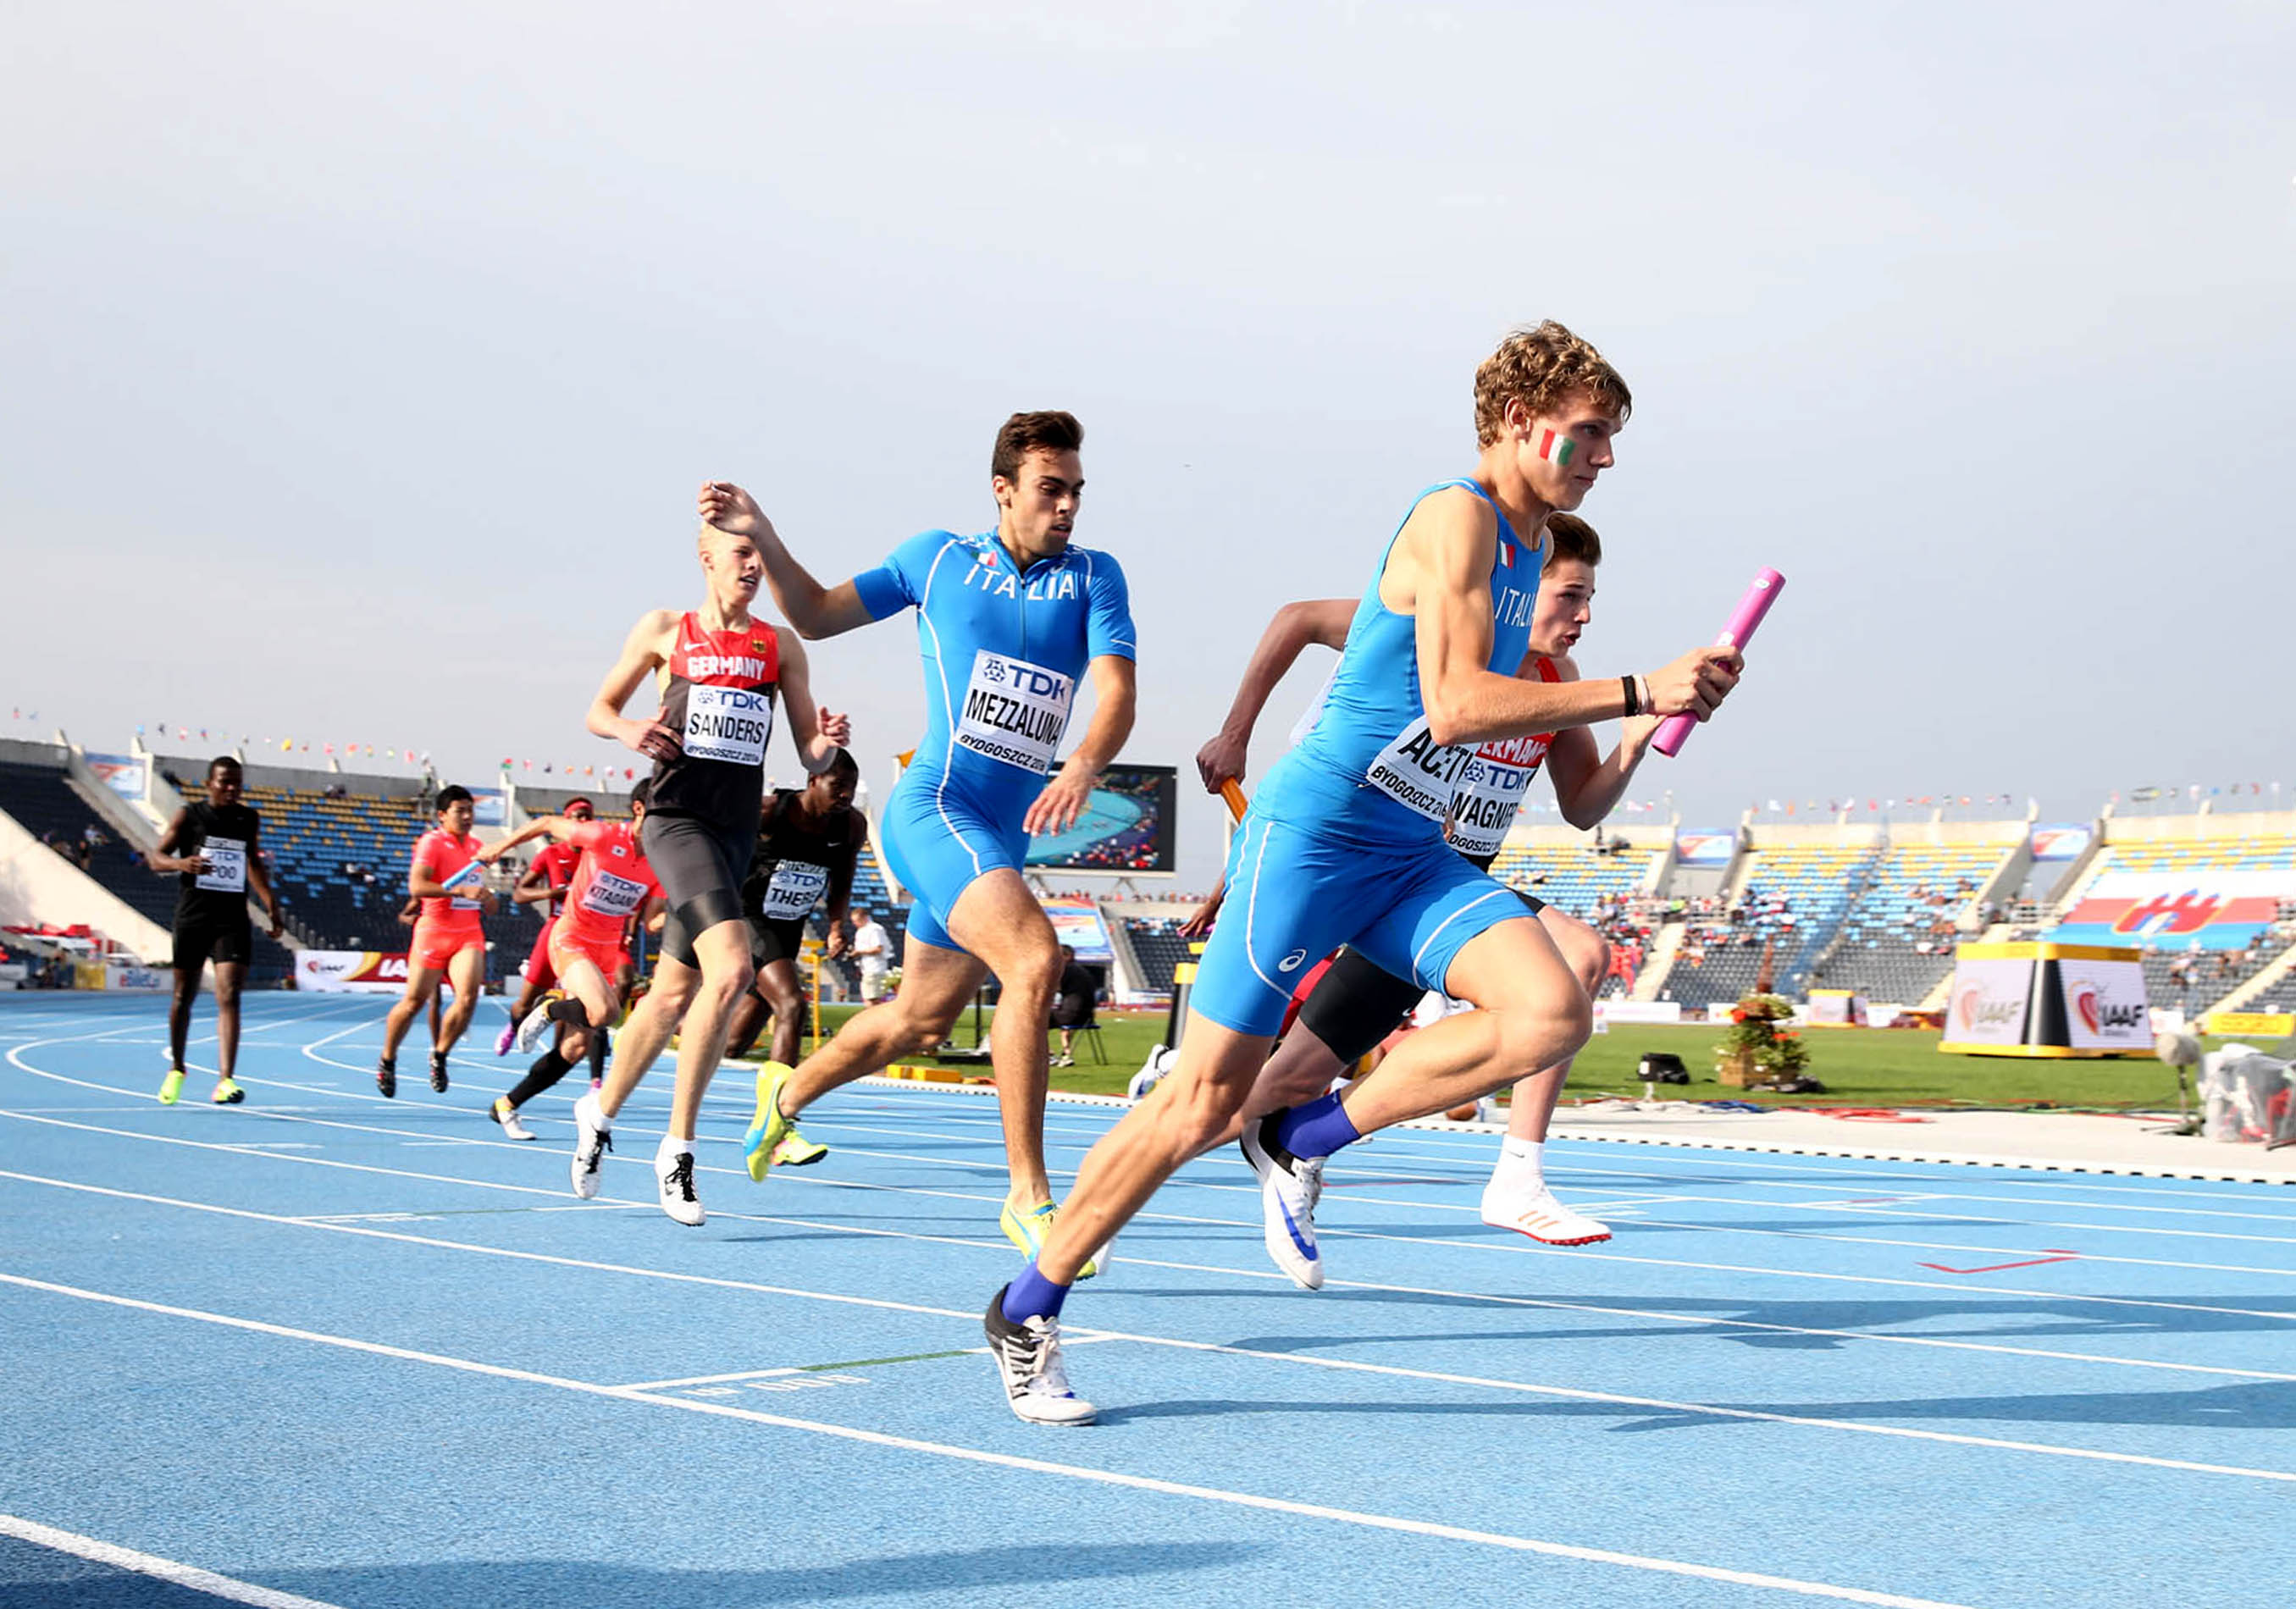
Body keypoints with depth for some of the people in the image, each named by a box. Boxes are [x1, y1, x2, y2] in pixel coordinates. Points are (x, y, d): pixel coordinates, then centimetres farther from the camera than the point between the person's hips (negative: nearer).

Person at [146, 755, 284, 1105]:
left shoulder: (249, 819, 9)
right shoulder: (188, 816, -2)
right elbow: (155, 858, -5)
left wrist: (269, 899, 18)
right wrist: (181, 864, -26)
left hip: (233, 920, 1)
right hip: (192, 918, -1)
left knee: (229, 997, -14)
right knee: (184, 997, 11)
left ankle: (225, 1080, -22)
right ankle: (176, 1069, 34)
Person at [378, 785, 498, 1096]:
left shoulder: (476, 846, 13)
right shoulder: (431, 843, -9)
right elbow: (417, 886, -24)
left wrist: (485, 898, 12)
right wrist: (462, 890, -32)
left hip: (469, 934, 5)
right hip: (434, 931, -5)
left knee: (468, 997, -16)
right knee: (414, 1000, 3)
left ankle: (439, 1056, 6)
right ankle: (387, 1061, 24)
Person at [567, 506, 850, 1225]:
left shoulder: (780, 644, 11)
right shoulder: (665, 630, 5)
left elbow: (810, 757, 11)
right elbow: (598, 710, 13)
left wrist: (827, 744, -13)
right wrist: (629, 731, -9)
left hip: (738, 831, 5)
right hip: (677, 818, -5)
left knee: (675, 991, 13)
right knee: (730, 969, -24)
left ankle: (600, 1110, 36)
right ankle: (677, 1147, -16)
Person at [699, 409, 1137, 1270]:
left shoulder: (1093, 576, 5)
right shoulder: (937, 558, 4)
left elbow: (1116, 691, -9)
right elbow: (816, 615, 15)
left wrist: (1083, 766, -29)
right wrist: (762, 537, 1)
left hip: (1005, 839, 5)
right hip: (934, 807, -5)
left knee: (921, 1020, 19)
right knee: (1034, 959, -27)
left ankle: (788, 1091, 48)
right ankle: (1027, 1196, -22)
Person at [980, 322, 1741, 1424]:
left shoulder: (1525, 546, 15)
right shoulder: (1457, 516, -12)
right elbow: (1456, 706, -23)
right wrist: (1637, 693, -22)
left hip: (1410, 855, 8)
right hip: (1314, 828, -8)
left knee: (1552, 1015, -16)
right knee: (1206, 1098, -5)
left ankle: (1303, 1139, -1)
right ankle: (1026, 1310, 12)